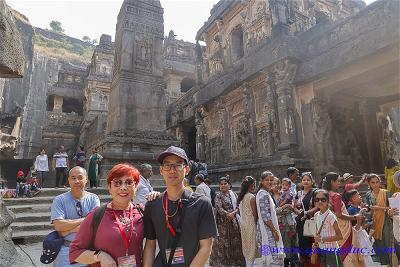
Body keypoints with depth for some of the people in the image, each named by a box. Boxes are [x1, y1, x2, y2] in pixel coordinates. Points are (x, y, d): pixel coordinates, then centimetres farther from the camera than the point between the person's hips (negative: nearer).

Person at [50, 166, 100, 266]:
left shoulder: (93, 199, -3)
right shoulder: (59, 200, -3)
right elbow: (58, 225, -15)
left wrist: (68, 229, -15)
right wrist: (85, 219, -14)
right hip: (65, 252, 0)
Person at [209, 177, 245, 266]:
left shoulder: (233, 194, 9)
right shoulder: (219, 196, -6)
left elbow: (238, 207, 6)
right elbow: (219, 208, -16)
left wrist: (233, 213, -13)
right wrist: (228, 215, -26)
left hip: (234, 222, 5)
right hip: (223, 222, -5)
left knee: (235, 242, 10)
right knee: (223, 243, 0)